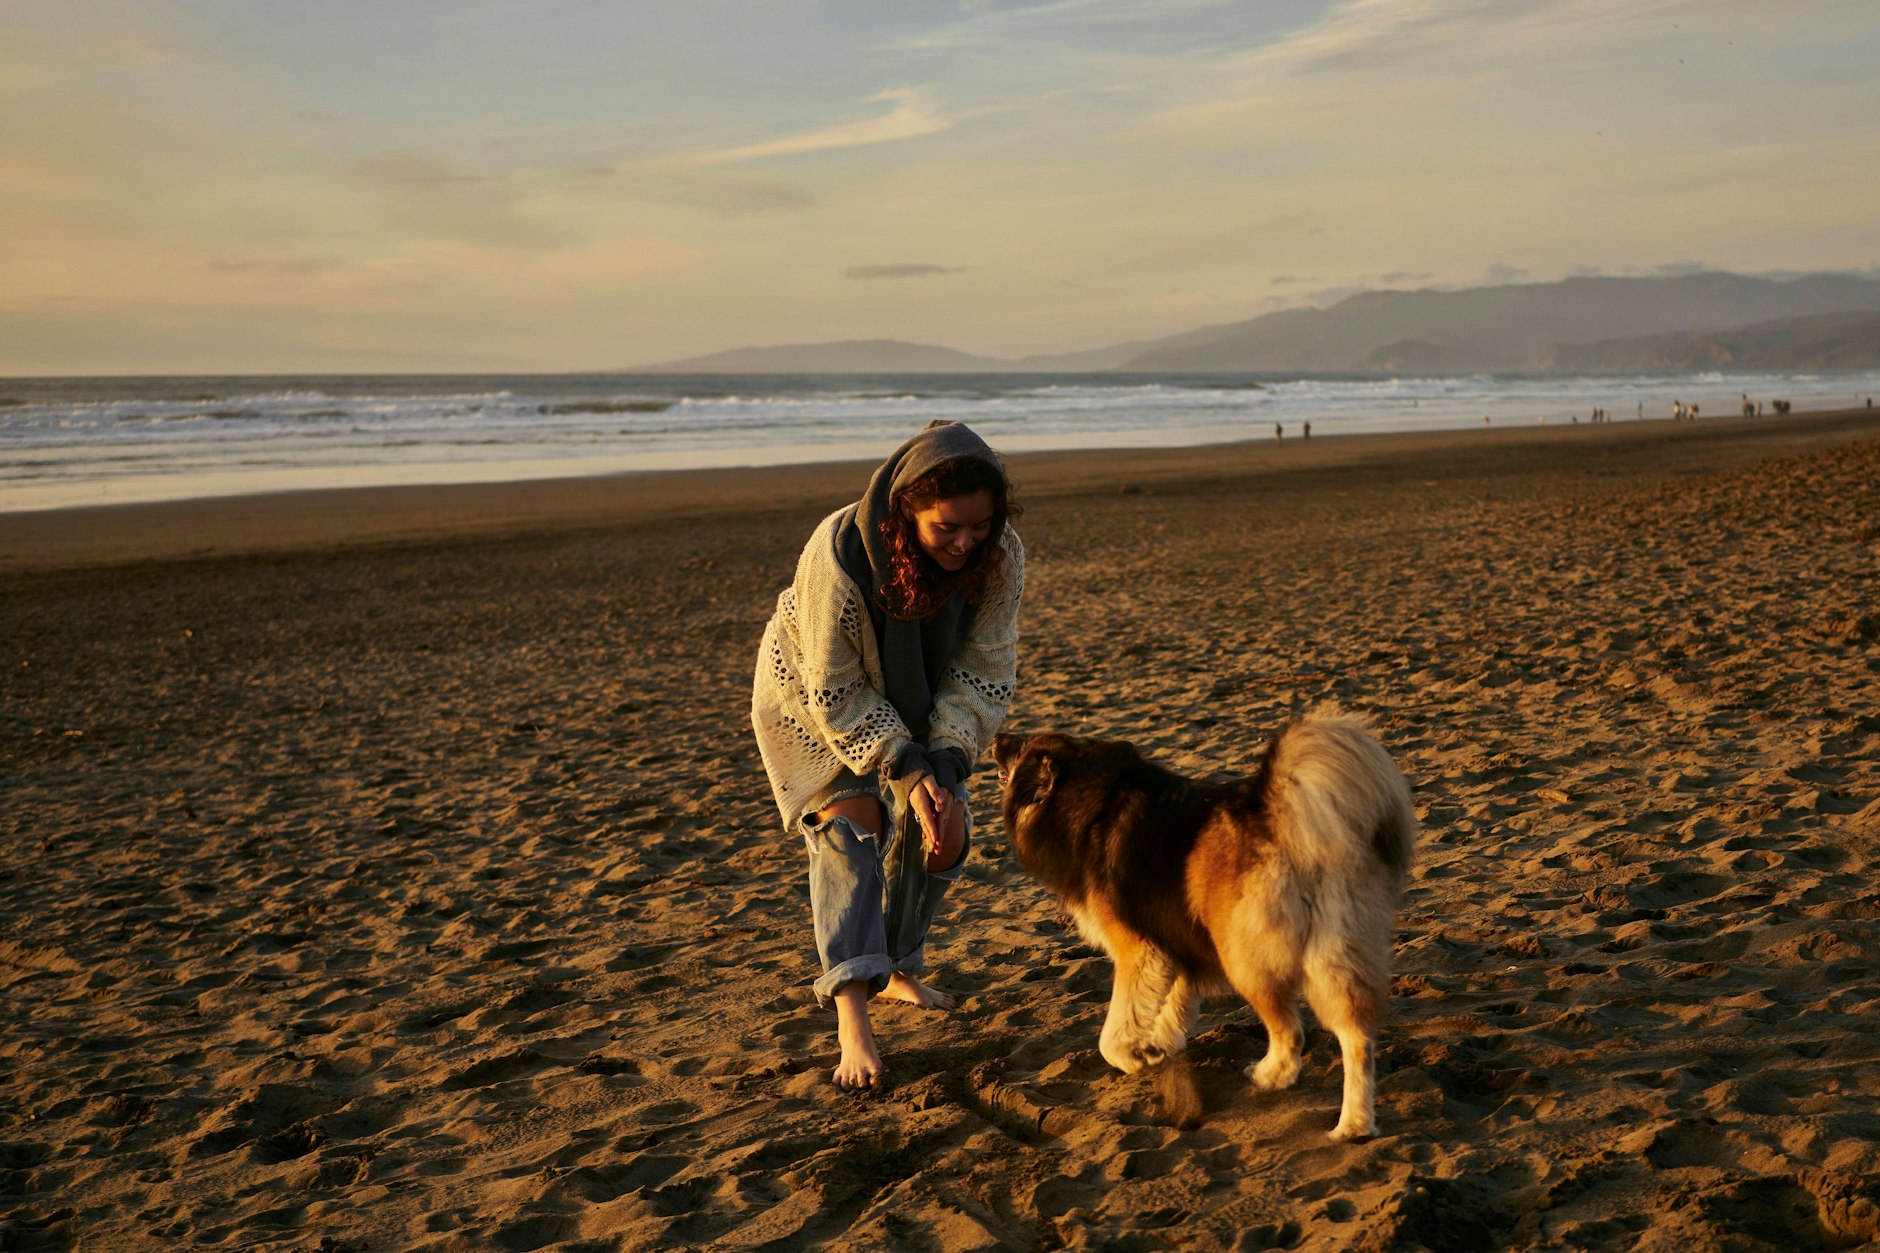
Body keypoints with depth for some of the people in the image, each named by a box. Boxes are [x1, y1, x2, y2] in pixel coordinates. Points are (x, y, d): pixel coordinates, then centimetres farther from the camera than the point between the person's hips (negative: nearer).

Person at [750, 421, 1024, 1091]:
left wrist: (946, 761, -31)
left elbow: (984, 670, -19)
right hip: (814, 699, -4)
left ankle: (898, 970, 23)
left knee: (943, 832, 0)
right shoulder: (837, 557, -40)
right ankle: (851, 1011, -28)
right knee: (851, 820, -22)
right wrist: (907, 768, -34)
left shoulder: (1000, 556, -27)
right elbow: (836, 693, -30)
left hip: (913, 701, 5)